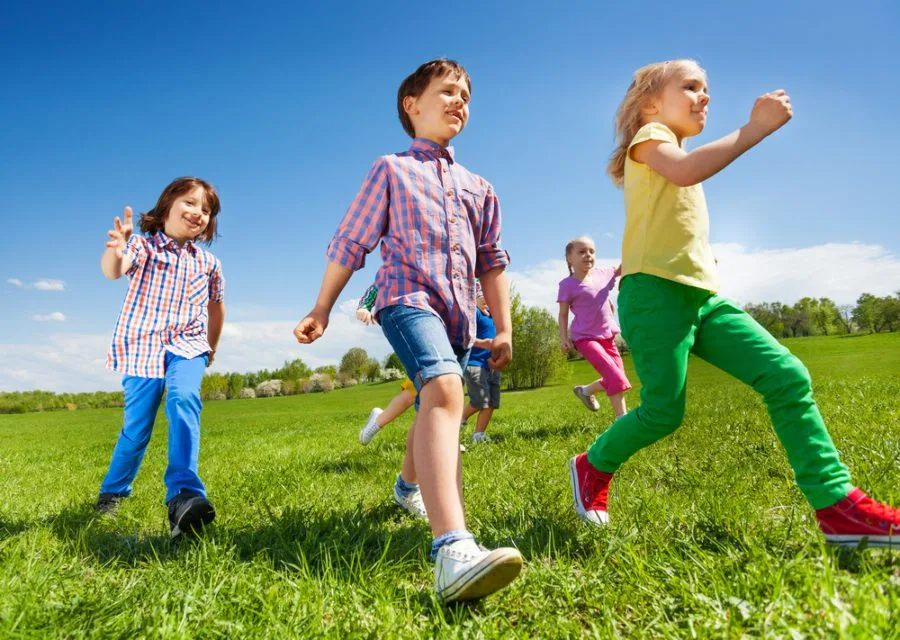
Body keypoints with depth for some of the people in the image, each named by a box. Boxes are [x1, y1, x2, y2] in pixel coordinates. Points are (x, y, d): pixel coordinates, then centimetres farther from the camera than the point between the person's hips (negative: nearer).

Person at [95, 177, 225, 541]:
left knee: (183, 399, -28)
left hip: (187, 346, 1)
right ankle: (113, 491, 33)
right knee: (137, 427, 3)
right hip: (142, 346, -1)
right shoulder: (144, 245, -2)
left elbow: (216, 305, 24)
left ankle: (184, 496, -38)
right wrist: (115, 251, -47)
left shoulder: (208, 263, 9)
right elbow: (114, 271, -24)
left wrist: (212, 347, 30)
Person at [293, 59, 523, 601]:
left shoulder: (479, 188, 21)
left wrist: (504, 329, 13)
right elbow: (351, 243, 7)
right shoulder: (392, 170, 9)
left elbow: (492, 263, 20)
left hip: (459, 313, 7)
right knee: (445, 389, -33)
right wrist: (322, 310, 3)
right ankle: (453, 551, -47)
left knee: (434, 409, 20)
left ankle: (410, 483, 51)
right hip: (408, 296, -6)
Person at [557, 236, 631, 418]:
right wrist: (564, 338, -11)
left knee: (616, 378, 8)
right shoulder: (568, 285, -8)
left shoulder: (602, 274, 5)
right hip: (585, 338, -6)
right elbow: (563, 315, -2)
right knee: (615, 376, -18)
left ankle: (585, 390, 32)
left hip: (607, 336, 6)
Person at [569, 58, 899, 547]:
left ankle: (835, 504, -3)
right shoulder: (649, 137, 2)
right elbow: (684, 171, -24)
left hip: (702, 295, 9)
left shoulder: (677, 154, 29)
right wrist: (755, 127, -19)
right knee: (663, 411, -10)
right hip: (655, 291, -8)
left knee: (787, 376, -6)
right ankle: (592, 466, 17)